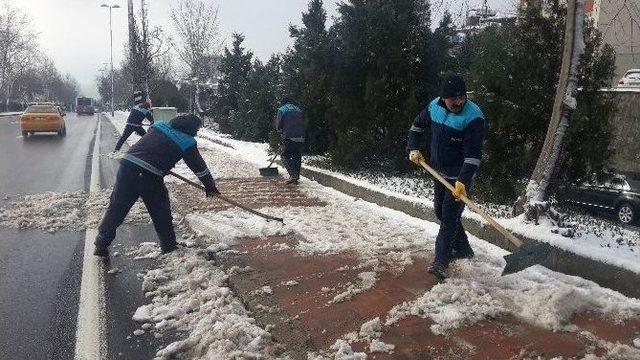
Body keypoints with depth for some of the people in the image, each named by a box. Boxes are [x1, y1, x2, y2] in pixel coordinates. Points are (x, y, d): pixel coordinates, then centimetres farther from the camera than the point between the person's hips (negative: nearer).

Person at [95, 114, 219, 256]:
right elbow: (200, 167, 9)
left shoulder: (159, 126, 17)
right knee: (161, 214, 14)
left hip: (127, 165, 4)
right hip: (150, 177, -4)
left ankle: (101, 245, 21)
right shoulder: (187, 143, 2)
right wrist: (211, 187, 20)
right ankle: (169, 247, 24)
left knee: (116, 208, 13)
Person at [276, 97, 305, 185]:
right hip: (300, 138, 5)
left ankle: (293, 175, -16)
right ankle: (296, 178, 14)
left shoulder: (281, 110, 2)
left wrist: (281, 132, 19)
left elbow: (278, 126, 0)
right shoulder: (298, 110, 16)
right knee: (297, 158, 11)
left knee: (286, 157, 1)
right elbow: (302, 124, 16)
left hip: (289, 138, -5)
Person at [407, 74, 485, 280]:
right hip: (439, 172, 7)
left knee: (449, 217, -9)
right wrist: (413, 148, 3)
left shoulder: (473, 116, -23)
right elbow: (418, 125, 15)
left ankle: (441, 262, -5)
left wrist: (462, 181, -36)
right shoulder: (434, 106, -4)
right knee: (440, 211, 16)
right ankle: (463, 250, 34)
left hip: (459, 177, -7)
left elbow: (473, 154, -27)